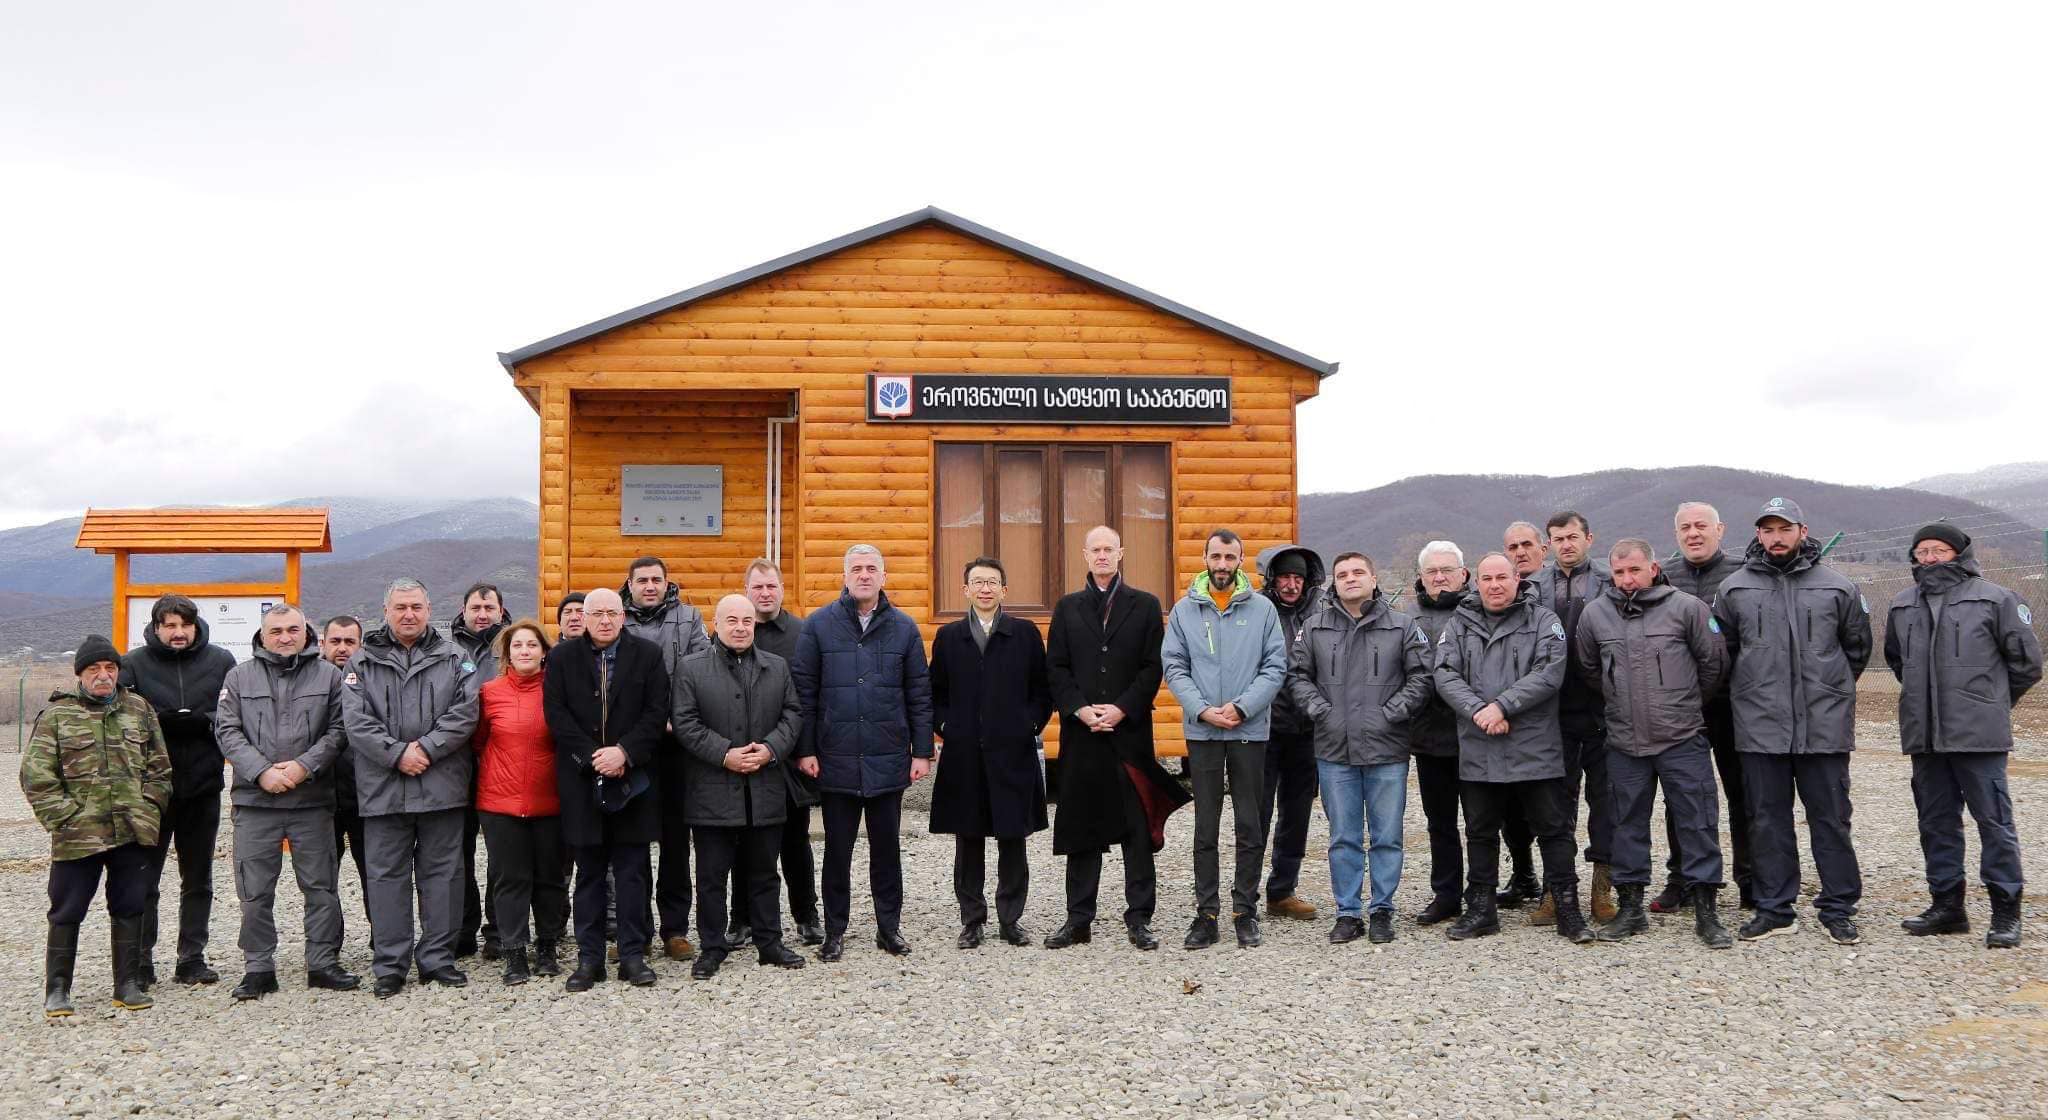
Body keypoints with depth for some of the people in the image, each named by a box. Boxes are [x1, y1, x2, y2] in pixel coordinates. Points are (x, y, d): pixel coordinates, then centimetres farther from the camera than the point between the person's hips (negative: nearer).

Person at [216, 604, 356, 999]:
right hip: (254, 801, 1)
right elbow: (228, 732, 1)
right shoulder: (240, 677, 8)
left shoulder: (328, 675, 6)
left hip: (313, 801, 0)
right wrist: (261, 771, -12)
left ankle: (323, 963, 15)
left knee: (321, 886, 5)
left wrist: (304, 766, -13)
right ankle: (258, 968, 15)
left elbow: (337, 731, 1)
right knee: (255, 892, 4)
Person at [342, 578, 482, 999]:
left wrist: (426, 748, -14)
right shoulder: (363, 661, 7)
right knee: (387, 876, 5)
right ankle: (389, 966, 12)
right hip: (383, 787, 0)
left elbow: (465, 711, -4)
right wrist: (397, 754, -14)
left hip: (442, 786, 0)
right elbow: (356, 720, -3)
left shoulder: (451, 658, 7)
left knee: (442, 872, 6)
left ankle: (437, 958, 16)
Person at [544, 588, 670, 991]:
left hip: (633, 778, -1)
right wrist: (591, 756, -11)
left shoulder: (648, 654, 4)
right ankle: (589, 958, 12)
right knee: (589, 874, 7)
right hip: (582, 780, 1)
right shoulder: (561, 657, 6)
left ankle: (633, 954, 10)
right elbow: (556, 715, -2)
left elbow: (657, 712, -2)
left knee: (632, 872, 3)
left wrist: (624, 752, -14)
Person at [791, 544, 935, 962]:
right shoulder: (818, 626, 0)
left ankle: (889, 926, 21)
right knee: (838, 849, 8)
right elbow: (803, 691, 0)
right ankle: (835, 930, 19)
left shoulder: (904, 628, 4)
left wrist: (922, 751, 1)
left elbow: (919, 693, 5)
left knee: (886, 847, 10)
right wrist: (805, 750, -4)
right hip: (836, 760, -1)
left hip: (889, 760, 1)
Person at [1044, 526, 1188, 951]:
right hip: (1080, 732, 1)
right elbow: (1056, 669, 6)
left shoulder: (1145, 606, 7)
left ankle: (1139, 919, 8)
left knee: (1138, 830, 1)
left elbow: (1153, 668, 0)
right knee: (1081, 827, 6)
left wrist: (1122, 709, -11)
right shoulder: (1067, 608, 11)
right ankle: (1079, 919, 13)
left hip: (1130, 730, -1)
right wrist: (1080, 709, -9)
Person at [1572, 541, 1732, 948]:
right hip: (1625, 742, 3)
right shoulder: (1595, 614, 1)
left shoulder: (1685, 607, -7)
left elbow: (1712, 662, 3)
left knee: (1698, 823, 0)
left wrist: (1688, 702, 13)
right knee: (1628, 824, 10)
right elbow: (1587, 668, 16)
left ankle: (1705, 911, 9)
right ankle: (1631, 907, 20)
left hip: (1683, 738, -3)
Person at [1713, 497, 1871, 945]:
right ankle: (1774, 909, 16)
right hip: (1760, 725, 1)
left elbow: (1857, 646, 16)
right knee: (1768, 820, 7)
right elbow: (1723, 650, 15)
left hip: (1824, 724, -1)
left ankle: (1838, 908, 15)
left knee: (1831, 818, 5)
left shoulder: (1837, 587, 4)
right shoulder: (1734, 588, 5)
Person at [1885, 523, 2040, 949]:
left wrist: (1991, 700, 10)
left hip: (1978, 733, -5)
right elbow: (1894, 655, 29)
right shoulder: (1903, 604, 13)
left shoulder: (1993, 598, -3)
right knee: (1936, 821, 11)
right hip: (1923, 734, 5)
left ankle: (2005, 910, 5)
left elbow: (2027, 660, 2)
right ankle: (1947, 904, 20)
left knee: (1994, 819, -2)